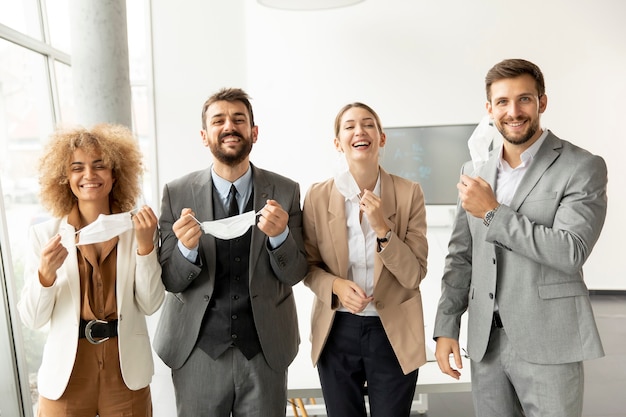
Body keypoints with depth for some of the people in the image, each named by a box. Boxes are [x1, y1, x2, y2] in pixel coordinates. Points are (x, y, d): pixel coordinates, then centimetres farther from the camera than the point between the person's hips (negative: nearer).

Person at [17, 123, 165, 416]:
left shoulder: (137, 227, -4)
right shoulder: (45, 234, -5)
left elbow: (150, 305, -9)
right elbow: (32, 319, -4)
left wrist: (145, 244, -19)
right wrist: (46, 273, -21)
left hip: (127, 369, 0)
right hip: (67, 370, 0)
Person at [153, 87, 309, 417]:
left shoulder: (285, 191, -6)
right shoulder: (177, 193, -6)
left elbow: (295, 273, -5)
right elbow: (170, 281, -4)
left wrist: (280, 235, -25)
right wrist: (187, 248, -25)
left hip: (265, 348, 1)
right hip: (197, 351, 0)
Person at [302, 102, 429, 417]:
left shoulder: (409, 194, -8)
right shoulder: (318, 196, -6)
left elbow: (415, 275, -9)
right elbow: (307, 265, 2)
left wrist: (383, 228, -23)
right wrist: (335, 286, -18)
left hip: (394, 333, 0)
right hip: (337, 331, 1)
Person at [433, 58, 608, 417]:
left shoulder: (583, 167, -6)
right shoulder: (475, 172, 7)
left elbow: (572, 252, -18)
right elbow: (461, 257, 9)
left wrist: (492, 212, -17)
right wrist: (447, 327, 5)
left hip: (547, 344, -4)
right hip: (485, 340, 4)